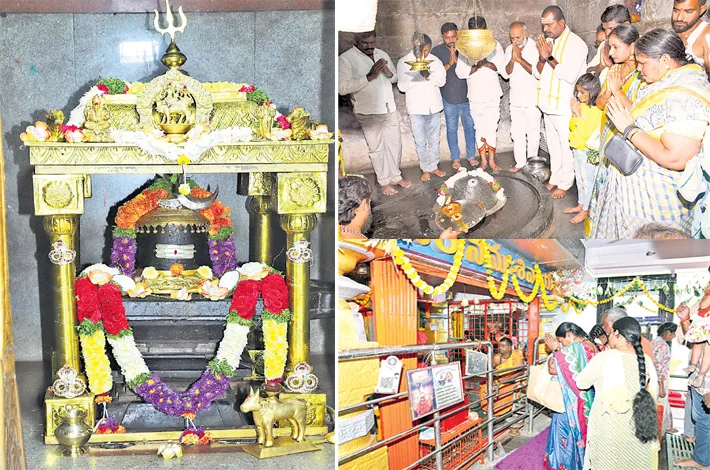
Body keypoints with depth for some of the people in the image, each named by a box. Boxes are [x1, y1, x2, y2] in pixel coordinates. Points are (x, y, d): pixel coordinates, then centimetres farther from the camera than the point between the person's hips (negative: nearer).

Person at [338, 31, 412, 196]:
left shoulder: (382, 54, 6)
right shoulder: (346, 59, -13)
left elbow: (396, 78, 15)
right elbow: (342, 88, -21)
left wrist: (389, 73, -11)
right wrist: (369, 77, -26)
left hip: (390, 108, 5)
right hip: (368, 112, -5)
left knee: (395, 144, 15)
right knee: (377, 148, 6)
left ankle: (396, 176, 32)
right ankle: (384, 181, 20)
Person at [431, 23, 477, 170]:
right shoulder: (437, 51, -6)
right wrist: (449, 64, -22)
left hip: (466, 96, 1)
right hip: (449, 98, -1)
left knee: (470, 127, 11)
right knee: (452, 129, 9)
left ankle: (471, 155, 26)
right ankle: (455, 158, 23)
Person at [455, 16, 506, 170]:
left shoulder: (495, 45, 2)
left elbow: (500, 67, -5)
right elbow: (460, 72, -8)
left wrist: (486, 63, -23)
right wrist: (476, 66, -22)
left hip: (492, 95, 0)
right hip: (475, 95, 0)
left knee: (491, 128, -1)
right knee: (480, 129, 6)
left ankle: (491, 160, 8)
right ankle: (483, 160, 15)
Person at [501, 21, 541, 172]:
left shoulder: (536, 48, -13)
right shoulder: (509, 49, 4)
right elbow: (505, 74, 1)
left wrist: (520, 58, -24)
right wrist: (512, 60, -17)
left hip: (532, 100, -5)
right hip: (516, 100, 5)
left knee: (533, 133, 5)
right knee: (517, 133, 10)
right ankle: (520, 162, 20)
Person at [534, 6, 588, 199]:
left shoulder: (575, 44, -15)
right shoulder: (547, 41, 7)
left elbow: (570, 76, -24)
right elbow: (538, 73, 8)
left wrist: (550, 58, -21)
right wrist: (542, 58, -12)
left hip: (565, 107, -7)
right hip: (548, 104, 7)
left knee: (566, 146, 1)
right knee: (552, 144, 17)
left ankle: (565, 183, 12)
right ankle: (555, 178, 29)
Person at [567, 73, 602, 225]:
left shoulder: (596, 110, -22)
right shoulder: (581, 105, 1)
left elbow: (586, 133, -24)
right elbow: (572, 127, 7)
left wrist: (578, 114, -25)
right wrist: (573, 113, -9)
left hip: (588, 151, -8)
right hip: (577, 148, 8)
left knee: (587, 180, 5)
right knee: (579, 178, 20)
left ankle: (585, 211, 15)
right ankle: (580, 205, 35)